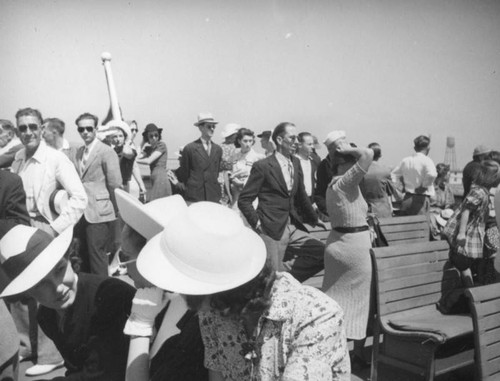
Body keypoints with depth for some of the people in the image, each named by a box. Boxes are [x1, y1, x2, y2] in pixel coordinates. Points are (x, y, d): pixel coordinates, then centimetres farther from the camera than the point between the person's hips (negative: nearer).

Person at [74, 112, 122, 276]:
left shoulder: (107, 152, -10)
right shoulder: (79, 152, 13)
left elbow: (115, 183, -12)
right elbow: (80, 178, 16)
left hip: (98, 212, -7)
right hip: (82, 211, 7)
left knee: (96, 252, -4)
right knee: (83, 252, 15)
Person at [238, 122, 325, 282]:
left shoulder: (296, 163, 10)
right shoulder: (262, 166, -8)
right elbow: (244, 200, -5)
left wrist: (313, 219, 21)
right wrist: (257, 223, -13)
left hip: (293, 228, 6)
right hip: (271, 231, -6)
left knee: (324, 254, -6)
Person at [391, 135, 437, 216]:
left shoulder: (405, 160, 9)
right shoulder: (426, 160, -10)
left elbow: (394, 174, 20)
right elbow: (431, 175, -28)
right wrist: (424, 186, -13)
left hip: (406, 198, 6)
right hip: (421, 199, -6)